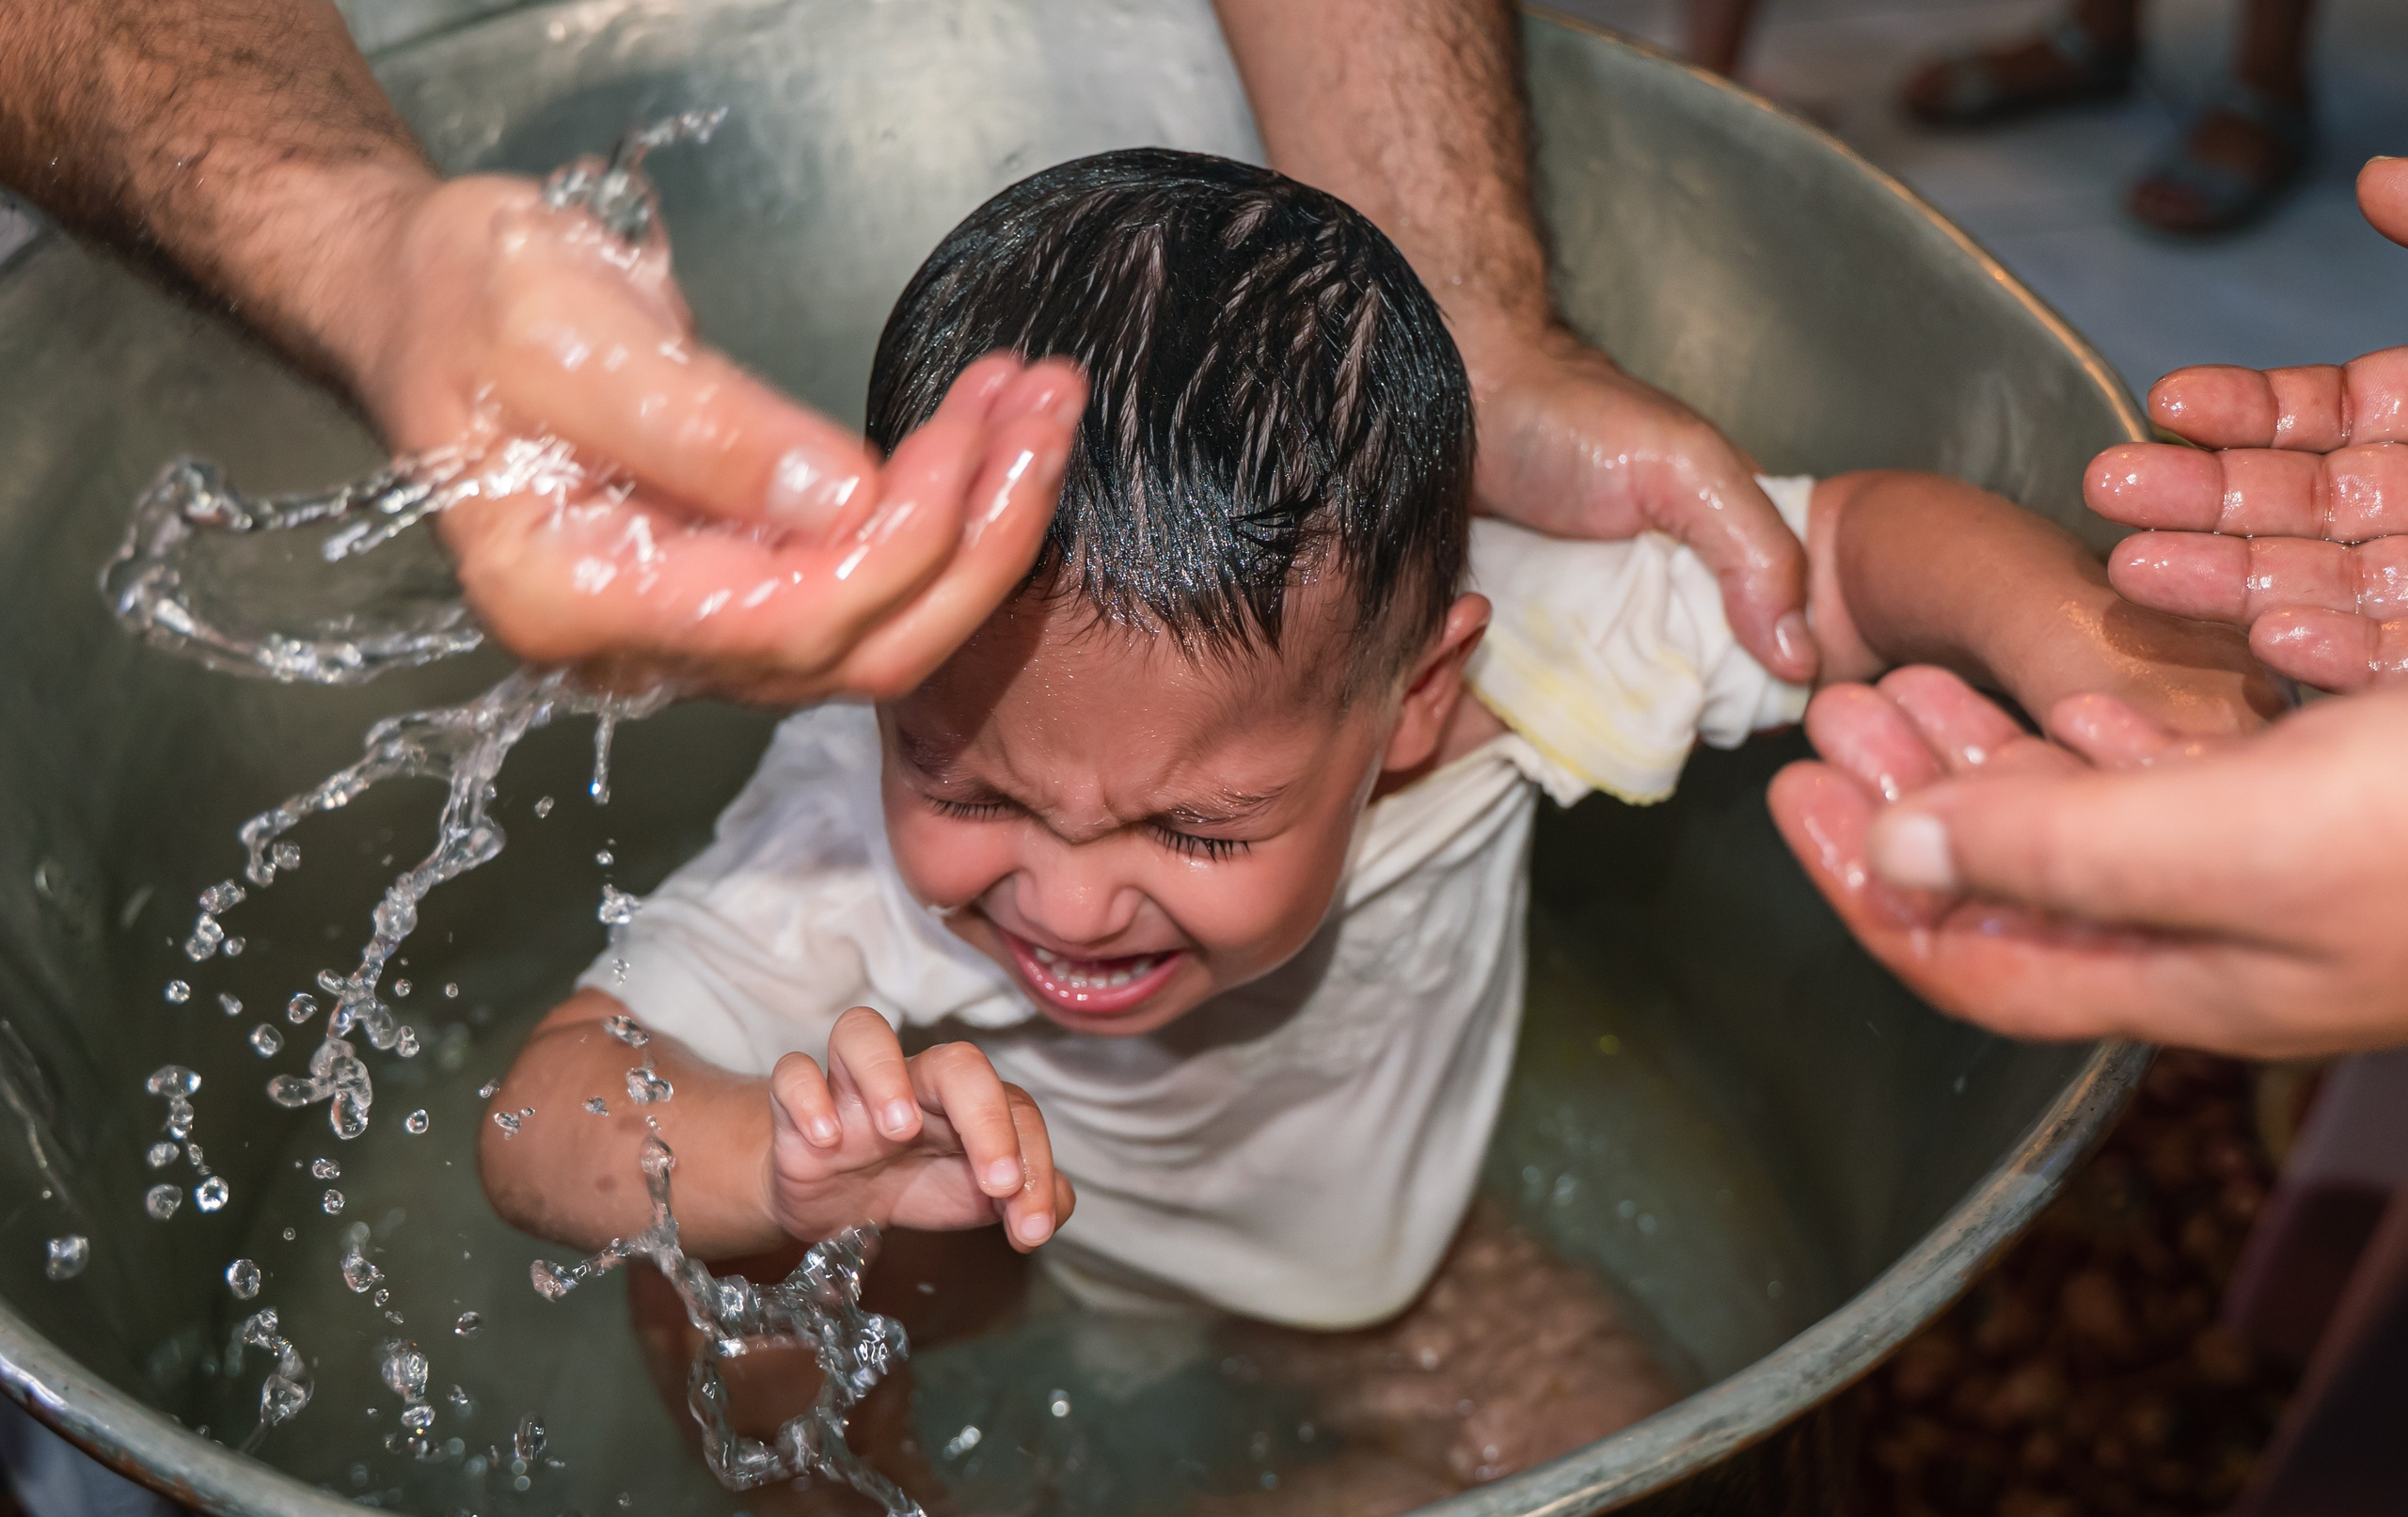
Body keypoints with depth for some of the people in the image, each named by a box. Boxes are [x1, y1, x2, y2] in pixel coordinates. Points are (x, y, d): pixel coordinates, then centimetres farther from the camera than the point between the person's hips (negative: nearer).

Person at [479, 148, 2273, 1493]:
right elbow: (547, 1119, -40)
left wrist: (2076, 640, -45)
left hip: (1383, 1262, 1)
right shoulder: (857, 832, -36)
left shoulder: (1491, 662, -35)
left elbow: (1863, 541, -25)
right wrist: (788, 1167, -60)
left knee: (1618, 1439, -12)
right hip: (1008, 1306, 0)